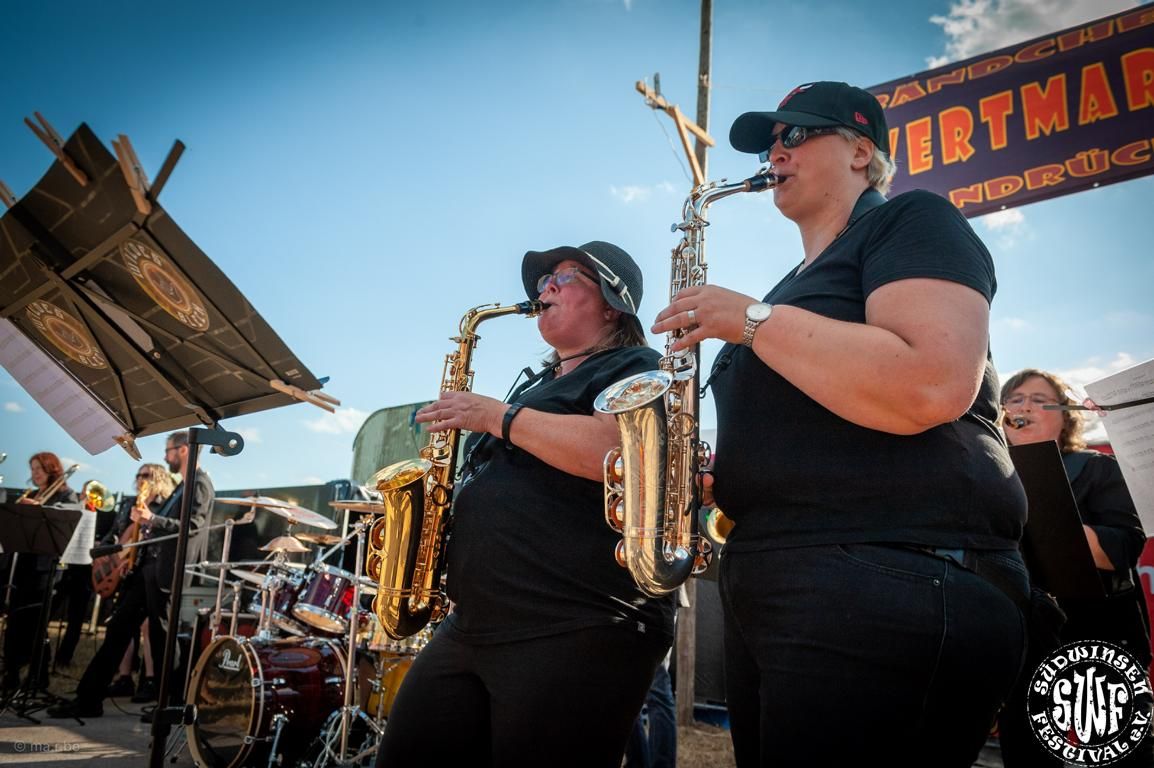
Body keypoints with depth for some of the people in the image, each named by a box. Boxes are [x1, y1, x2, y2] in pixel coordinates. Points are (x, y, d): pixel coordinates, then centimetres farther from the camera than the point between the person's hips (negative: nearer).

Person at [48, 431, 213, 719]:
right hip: (148, 564, 10)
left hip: (165, 570, -10)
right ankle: (88, 698, 17)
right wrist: (146, 522, 11)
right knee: (118, 627, 10)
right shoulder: (183, 486, 20)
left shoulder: (199, 483, -10)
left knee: (161, 637, -2)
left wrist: (152, 519, -24)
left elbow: (192, 526, -21)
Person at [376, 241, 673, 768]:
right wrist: (449, 493, 11)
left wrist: (497, 416, -12)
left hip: (579, 630, -8)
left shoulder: (635, 370, -1)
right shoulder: (536, 384, 25)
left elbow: (615, 452, -23)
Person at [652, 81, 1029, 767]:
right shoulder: (802, 280, 24)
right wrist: (715, 476, 7)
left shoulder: (912, 222, 0)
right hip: (767, 584, 9)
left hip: (892, 588, -8)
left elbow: (932, 388, -21)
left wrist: (753, 318, -14)